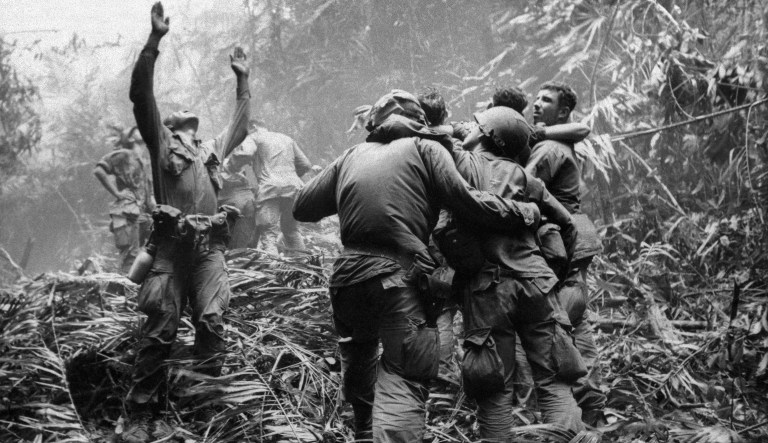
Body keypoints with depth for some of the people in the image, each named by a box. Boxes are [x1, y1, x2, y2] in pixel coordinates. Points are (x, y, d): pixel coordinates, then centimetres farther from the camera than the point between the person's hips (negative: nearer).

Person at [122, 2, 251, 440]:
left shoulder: (211, 151, 27)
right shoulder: (161, 142, 14)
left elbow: (241, 126, 41)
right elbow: (142, 96, 4)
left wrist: (243, 80, 38)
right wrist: (154, 41, -4)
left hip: (211, 245, 4)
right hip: (173, 244, -4)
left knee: (212, 322, -8)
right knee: (160, 329, -8)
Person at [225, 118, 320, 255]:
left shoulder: (254, 137, 10)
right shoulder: (287, 139, 27)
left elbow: (245, 153, -13)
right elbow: (304, 164, 26)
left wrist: (232, 166, 0)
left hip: (270, 188, -6)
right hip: (294, 186, 6)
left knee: (268, 233, -9)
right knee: (291, 229, 23)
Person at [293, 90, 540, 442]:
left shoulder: (353, 156, 19)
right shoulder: (425, 148, 8)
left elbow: (302, 208, 19)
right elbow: (465, 200, -4)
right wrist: (525, 213, 6)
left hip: (348, 275, 5)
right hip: (401, 277, -5)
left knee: (359, 365, 26)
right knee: (404, 381, -8)